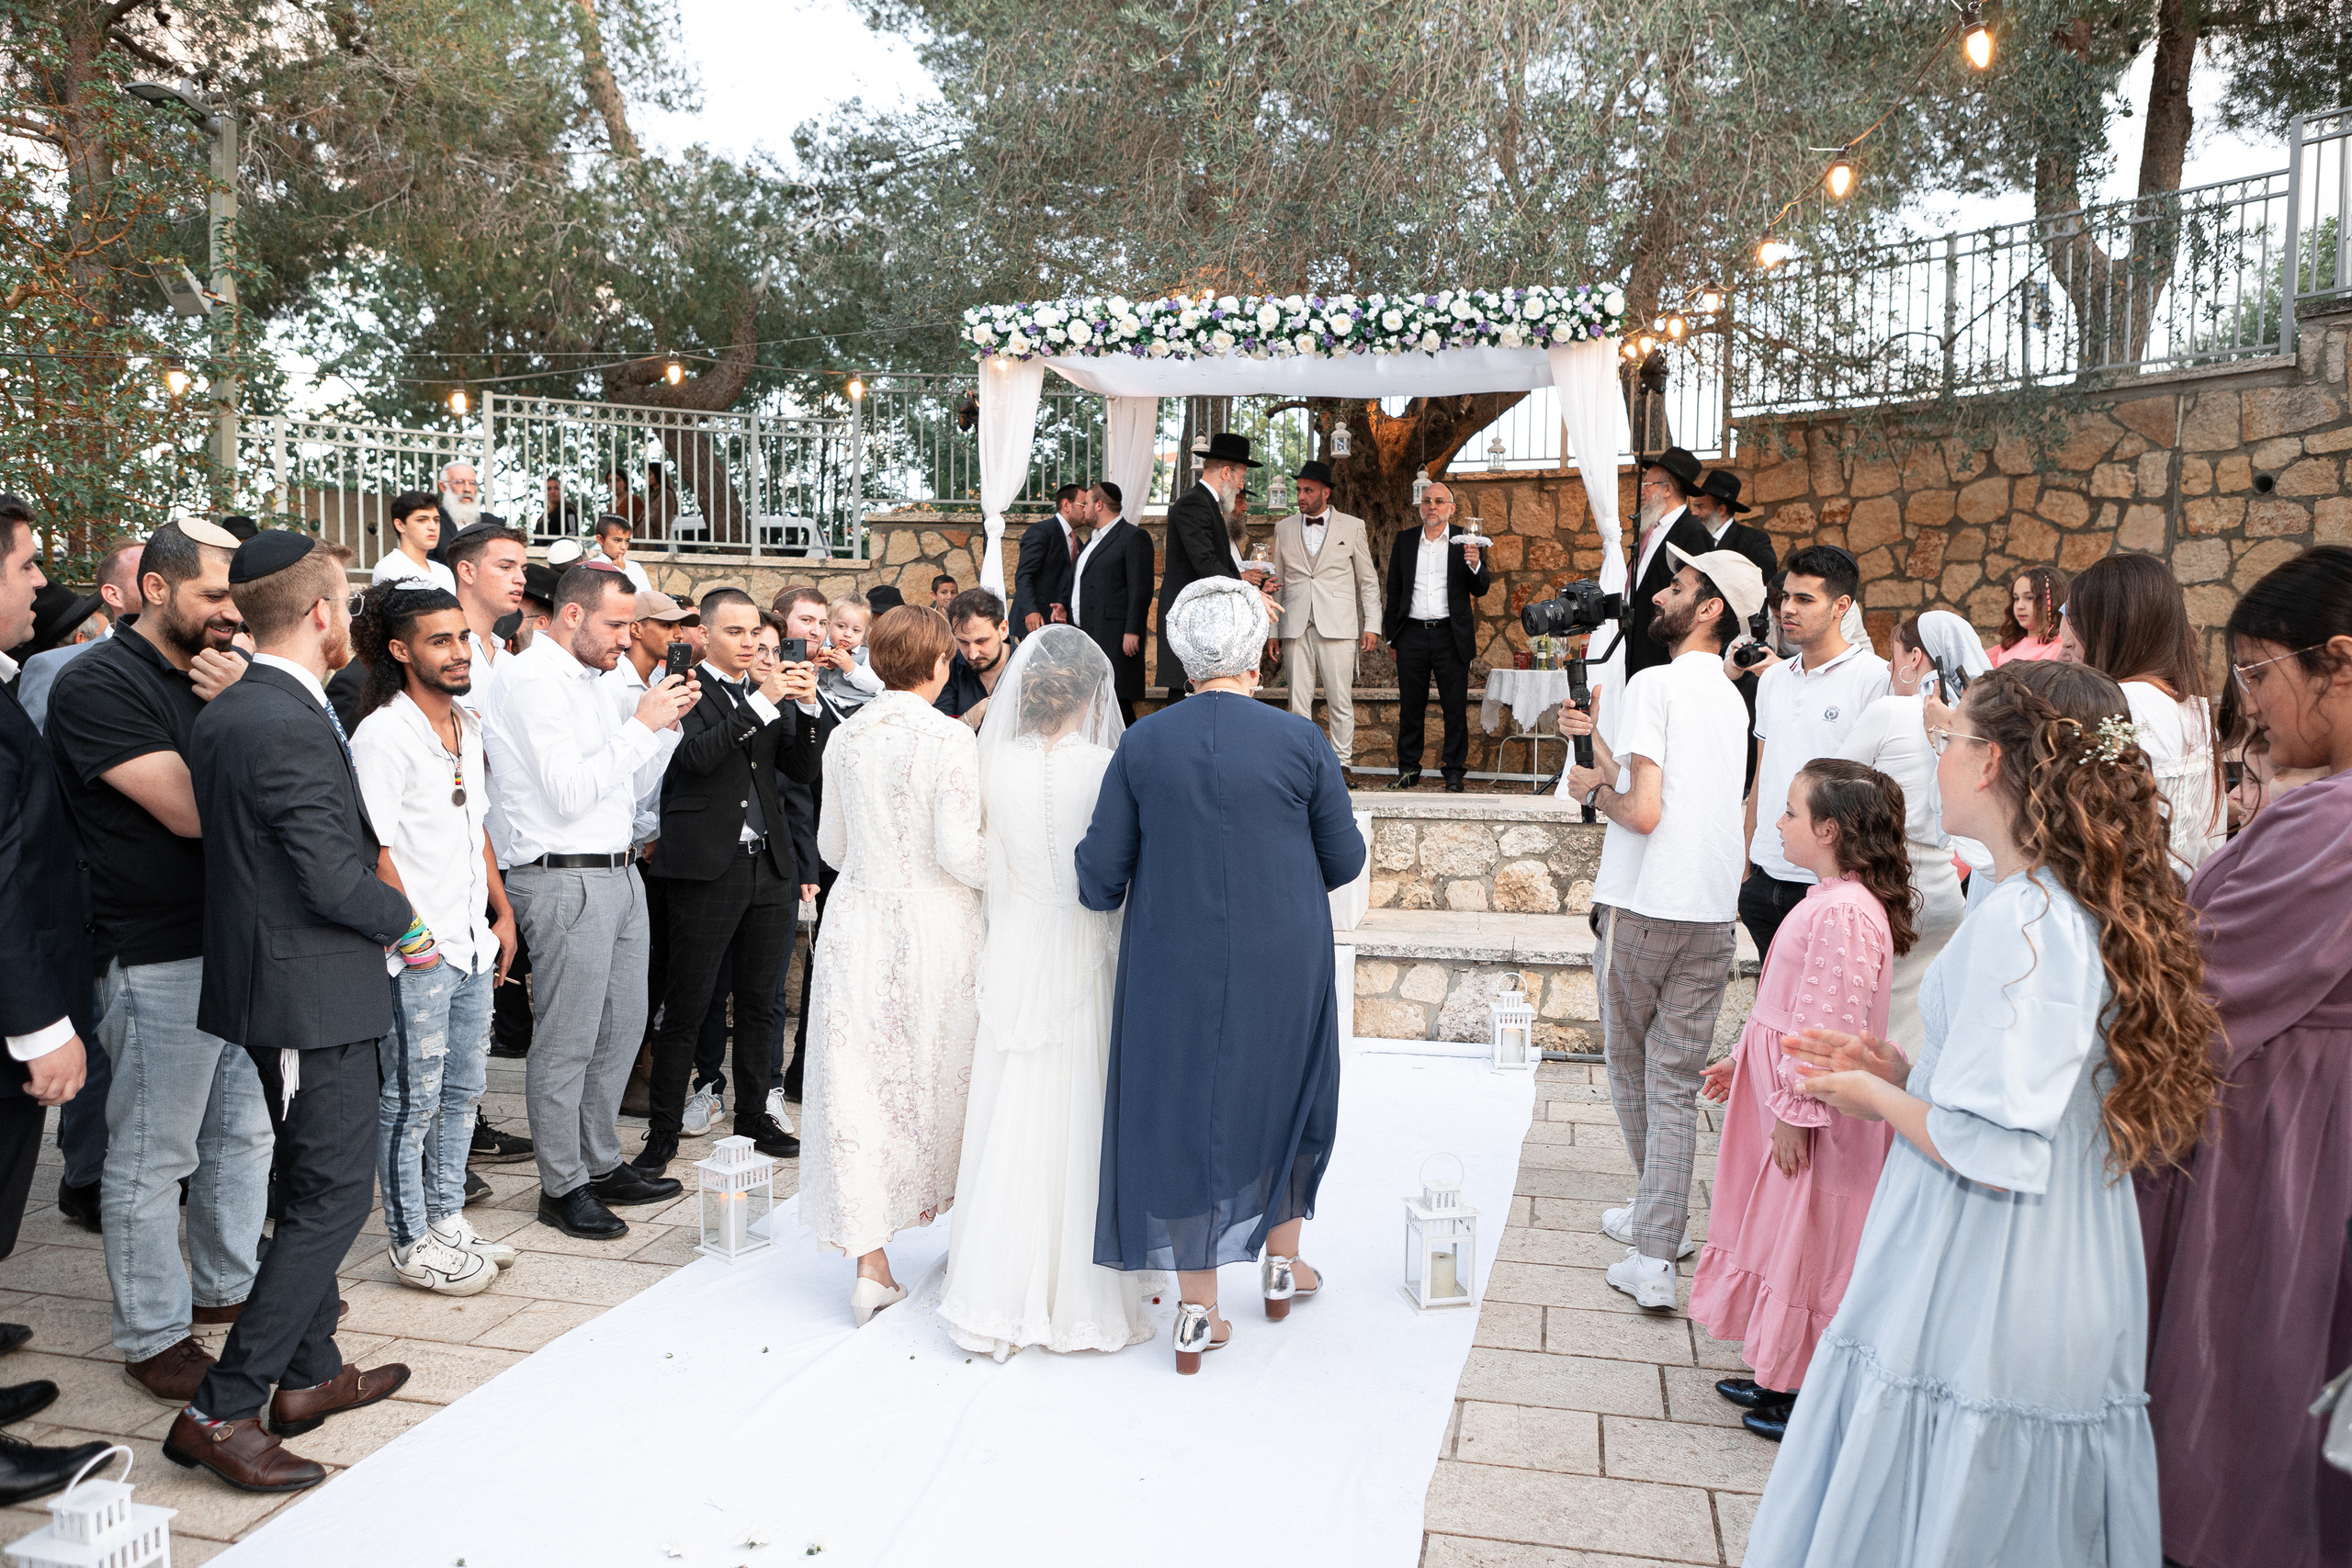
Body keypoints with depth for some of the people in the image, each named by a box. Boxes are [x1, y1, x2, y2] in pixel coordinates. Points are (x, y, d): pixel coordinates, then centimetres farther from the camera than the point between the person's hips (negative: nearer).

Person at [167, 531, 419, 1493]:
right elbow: (335, 879, -24)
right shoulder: (293, 728, -22)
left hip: (261, 976, 10)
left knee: (310, 1184, 19)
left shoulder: (221, 716, 9)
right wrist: (405, 918, -4)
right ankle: (220, 1412, 2)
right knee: (334, 1196, -2)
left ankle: (311, 1374, 31)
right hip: (314, 993, -10)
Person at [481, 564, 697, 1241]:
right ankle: (562, 1186, 12)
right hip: (565, 877, -9)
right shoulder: (534, 678, -12)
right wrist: (643, 723, -15)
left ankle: (602, 1165, 27)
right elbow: (570, 792, -20)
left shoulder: (588, 681, 17)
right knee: (566, 1044, 0)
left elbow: (630, 785, 19)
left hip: (616, 873, 10)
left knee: (621, 1029, 15)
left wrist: (669, 720, 6)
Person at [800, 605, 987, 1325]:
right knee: (942, 1080, 14)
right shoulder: (951, 739, -13)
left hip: (858, 922, 3)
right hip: (935, 929, -3)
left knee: (858, 1084, 5)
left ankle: (870, 1263, 6)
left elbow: (831, 845, 11)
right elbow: (959, 850, -16)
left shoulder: (845, 735, 3)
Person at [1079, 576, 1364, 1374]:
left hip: (1173, 966, 0)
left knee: (1180, 1109, 11)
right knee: (1282, 1096, 22)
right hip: (1280, 966, 0)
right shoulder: (1299, 741, -10)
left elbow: (1100, 872, -5)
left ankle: (1198, 1313, 17)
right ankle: (1281, 1263, 38)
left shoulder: (1142, 745, -8)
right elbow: (1344, 859, -1)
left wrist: (1111, 897, 17)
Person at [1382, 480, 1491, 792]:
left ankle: (1454, 770, 10)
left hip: (1450, 635, -2)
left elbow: (1480, 590, 0)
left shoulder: (1466, 541, 4)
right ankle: (1408, 769, 16)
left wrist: (1475, 564, -20)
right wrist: (1390, 631, 8)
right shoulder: (1404, 541, 10)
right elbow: (1394, 589, 13)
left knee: (1455, 707, 1)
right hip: (1412, 634, 2)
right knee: (1410, 705, 7)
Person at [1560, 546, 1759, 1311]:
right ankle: (1655, 1253, 3)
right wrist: (1599, 739, 26)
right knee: (1676, 1083, 5)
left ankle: (1662, 1222, 29)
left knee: (1629, 1065, 14)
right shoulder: (1731, 699, 14)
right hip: (1712, 913, 6)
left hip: (1642, 908, -6)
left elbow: (1642, 811, -19)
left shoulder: (1655, 683, -11)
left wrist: (1595, 789, 0)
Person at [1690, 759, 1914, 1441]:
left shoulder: (1844, 912, -24)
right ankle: (1780, 1377, 32)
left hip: (1813, 1115, -10)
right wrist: (1740, 1063, 22)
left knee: (1805, 1245, 2)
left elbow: (1830, 1027, -25)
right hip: (1783, 1095, 10)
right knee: (1780, 1235, 18)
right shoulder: (1829, 900, 9)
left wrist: (1796, 1110, -21)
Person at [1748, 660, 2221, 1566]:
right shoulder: (2091, 907, 6)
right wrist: (1894, 1067, 9)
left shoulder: (2019, 919, -23)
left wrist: (1875, 1097, -8)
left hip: (1977, 1317, -9)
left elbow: (1992, 1154, -24)